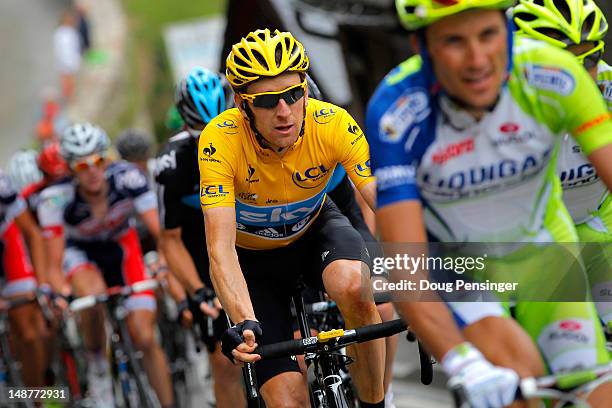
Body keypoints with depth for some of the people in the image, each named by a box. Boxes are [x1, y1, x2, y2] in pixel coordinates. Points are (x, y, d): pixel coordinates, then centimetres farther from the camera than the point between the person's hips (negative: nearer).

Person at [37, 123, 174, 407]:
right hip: (79, 252, -1)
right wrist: (61, 291, -49)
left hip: (121, 246, 1)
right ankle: (96, 364, -12)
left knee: (144, 338, -12)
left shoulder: (127, 178, -28)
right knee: (93, 294, -37)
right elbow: (54, 265, -28)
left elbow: (159, 229, -32)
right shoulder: (56, 198, -30)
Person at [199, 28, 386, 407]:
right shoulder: (220, 141, -32)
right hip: (253, 255, -1)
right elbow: (220, 246, -38)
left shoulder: (333, 124, -28)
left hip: (315, 227, 1)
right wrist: (244, 323, -53)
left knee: (355, 288, -35)